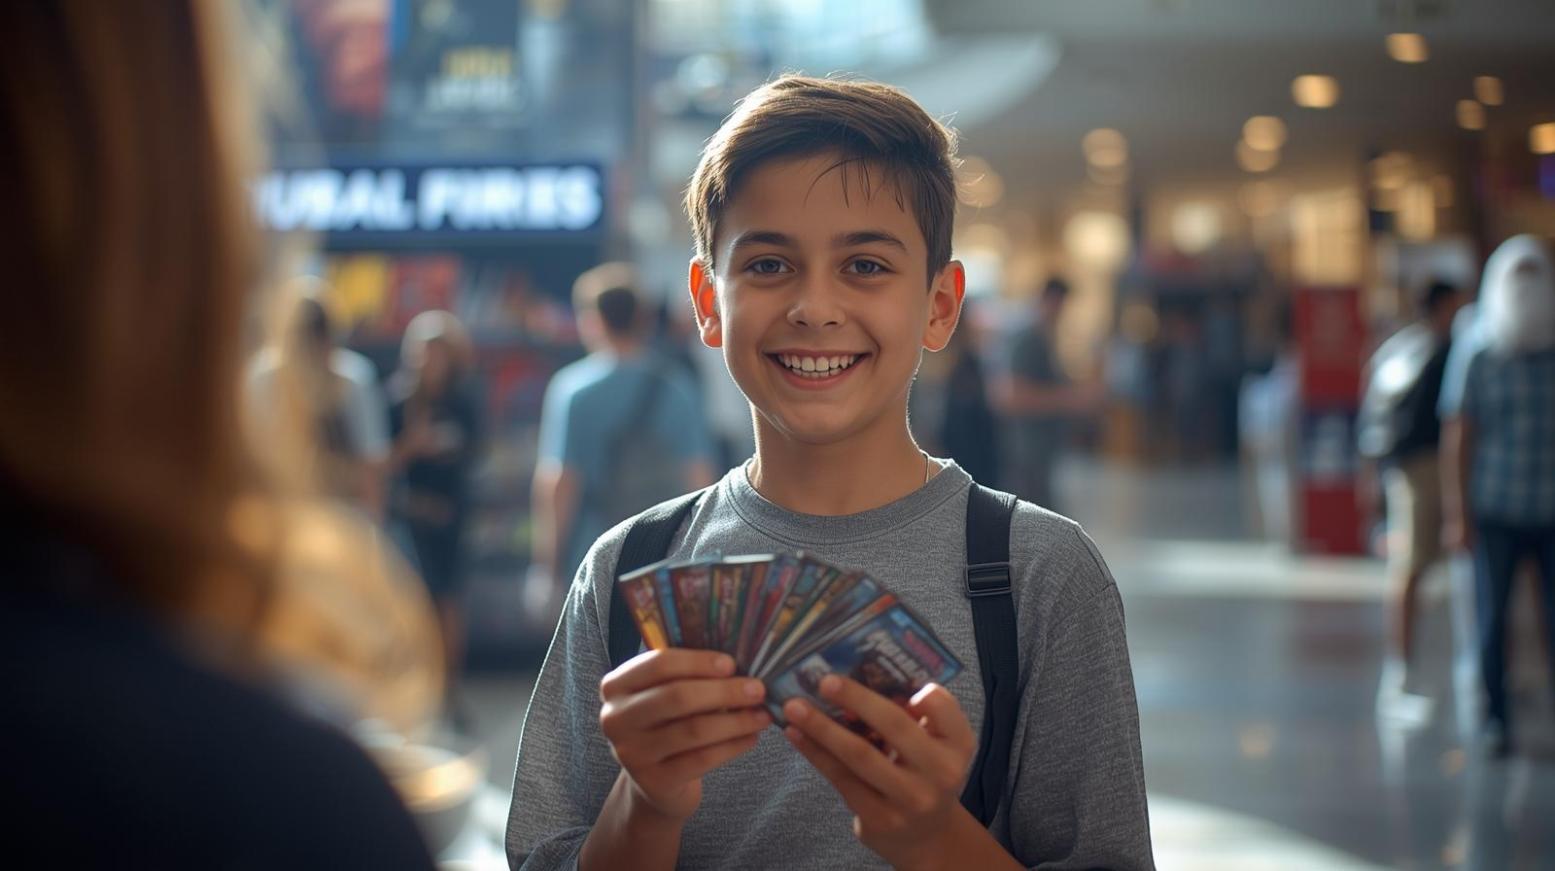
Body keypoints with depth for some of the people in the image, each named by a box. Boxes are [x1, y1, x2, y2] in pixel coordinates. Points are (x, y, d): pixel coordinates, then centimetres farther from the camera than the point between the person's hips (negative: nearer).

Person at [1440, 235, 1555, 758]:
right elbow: (1457, 438, 1)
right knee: (1492, 618, 1)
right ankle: (1496, 719, 13)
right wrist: (1458, 513, -4)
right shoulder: (1481, 358, -1)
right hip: (1495, 513, -1)